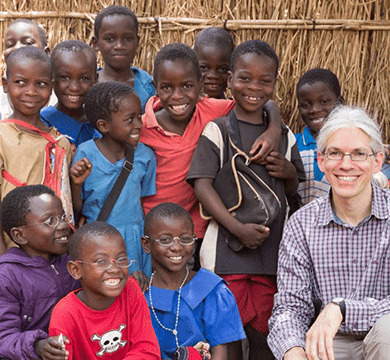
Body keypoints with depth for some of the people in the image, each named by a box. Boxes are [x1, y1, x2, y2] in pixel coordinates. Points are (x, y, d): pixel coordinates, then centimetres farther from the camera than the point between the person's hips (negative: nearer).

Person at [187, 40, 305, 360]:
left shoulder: (283, 135, 12)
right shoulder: (217, 131, -2)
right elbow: (202, 185, -10)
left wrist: (289, 172, -3)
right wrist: (238, 228, -21)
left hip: (271, 247, 4)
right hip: (226, 249, -3)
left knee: (265, 334, 7)